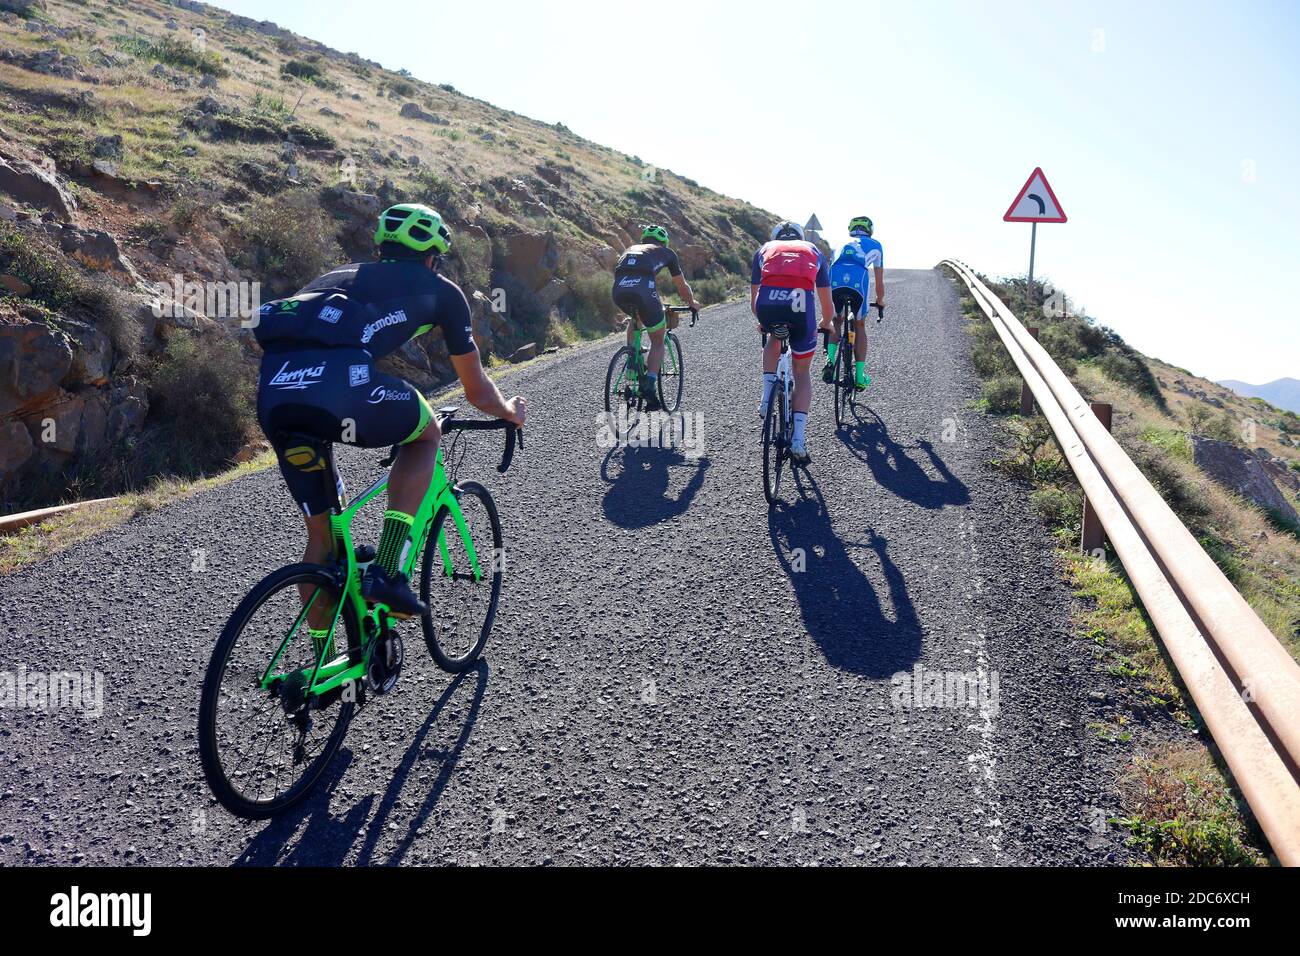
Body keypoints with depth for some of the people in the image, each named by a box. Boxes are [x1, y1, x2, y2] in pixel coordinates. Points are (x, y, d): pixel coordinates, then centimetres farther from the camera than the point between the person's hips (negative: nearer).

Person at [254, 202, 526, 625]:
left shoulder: (342, 274, 37)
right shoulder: (439, 289, 23)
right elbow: (475, 389, 30)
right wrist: (509, 411, 52)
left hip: (271, 395, 6)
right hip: (336, 388, -6)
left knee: (320, 533, 23)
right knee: (426, 433, 25)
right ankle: (385, 572, 12)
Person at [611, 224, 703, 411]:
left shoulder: (630, 249, 37)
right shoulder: (666, 252, 28)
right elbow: (682, 286, 36)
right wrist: (692, 303, 56)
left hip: (619, 291, 4)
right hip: (643, 289, -4)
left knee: (635, 318, 37)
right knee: (658, 340, 14)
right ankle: (650, 384, -3)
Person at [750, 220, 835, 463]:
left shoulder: (764, 249, 34)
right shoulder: (814, 251, 34)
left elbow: (753, 301, 38)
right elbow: (827, 305, 36)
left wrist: (762, 321, 59)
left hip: (767, 304, 1)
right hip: (801, 305, 0)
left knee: (774, 338, 37)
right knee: (802, 373, 17)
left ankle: (767, 398, 20)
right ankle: (798, 439, 5)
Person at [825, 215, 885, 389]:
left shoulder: (843, 244, 37)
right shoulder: (875, 245, 31)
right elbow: (879, 281, 35)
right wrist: (880, 301, 52)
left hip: (835, 282, 2)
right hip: (859, 281, -2)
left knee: (836, 322, 25)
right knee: (860, 326, 17)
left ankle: (830, 359, 2)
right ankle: (860, 376, 15)